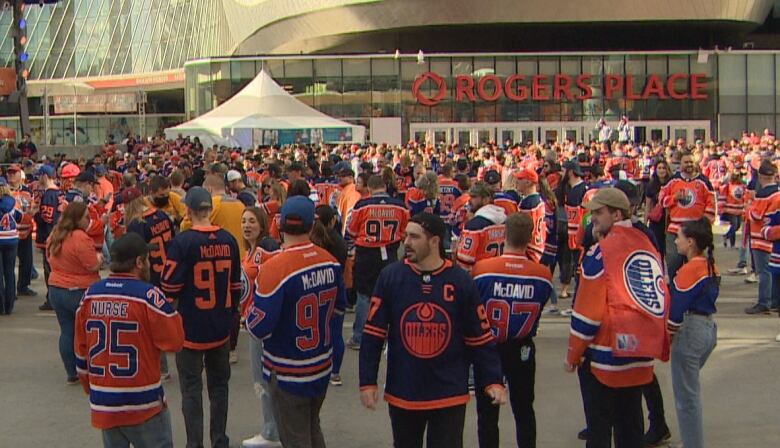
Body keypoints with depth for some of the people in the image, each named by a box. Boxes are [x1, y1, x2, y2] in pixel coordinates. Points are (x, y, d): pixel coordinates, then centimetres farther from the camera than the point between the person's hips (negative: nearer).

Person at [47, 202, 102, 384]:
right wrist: (99, 257, 1)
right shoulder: (80, 238, -21)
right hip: (79, 292, -7)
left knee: (67, 332, 10)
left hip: (56, 289, 7)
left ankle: (72, 374, 17)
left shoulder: (55, 235, 5)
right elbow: (93, 266, -19)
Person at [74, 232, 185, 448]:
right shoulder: (148, 295, -16)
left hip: (103, 405, 6)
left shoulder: (90, 294, 2)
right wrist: (170, 311, 3)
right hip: (143, 406, -6)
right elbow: (175, 341, -12)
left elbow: (81, 350, 10)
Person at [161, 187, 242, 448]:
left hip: (191, 328, -4)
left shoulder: (182, 242, -15)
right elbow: (236, 285, 6)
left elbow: (170, 287, -13)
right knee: (219, 385, 17)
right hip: (221, 328, 4)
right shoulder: (228, 240, -1)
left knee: (191, 390, 6)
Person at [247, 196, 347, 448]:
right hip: (323, 366, 6)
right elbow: (338, 306, 11)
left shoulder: (274, 269, -24)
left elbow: (260, 328, -21)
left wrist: (250, 316, -1)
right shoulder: (330, 261, -5)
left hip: (288, 375, -6)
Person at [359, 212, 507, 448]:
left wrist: (493, 381, -6)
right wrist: (368, 382, -4)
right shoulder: (390, 276, -5)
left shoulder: (461, 281, -6)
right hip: (402, 392, 2)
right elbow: (373, 334, -2)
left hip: (449, 395, -1)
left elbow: (480, 338, 0)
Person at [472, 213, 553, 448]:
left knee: (487, 413, 12)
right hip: (522, 351, 2)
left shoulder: (482, 269, -21)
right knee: (524, 410, 20)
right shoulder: (543, 275, -17)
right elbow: (539, 311, -2)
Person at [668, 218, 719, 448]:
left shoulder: (690, 269, -17)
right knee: (691, 390, 23)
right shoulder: (711, 267, 9)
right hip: (709, 327, 9)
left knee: (686, 396, 1)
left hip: (690, 330, -9)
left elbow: (677, 308, -16)